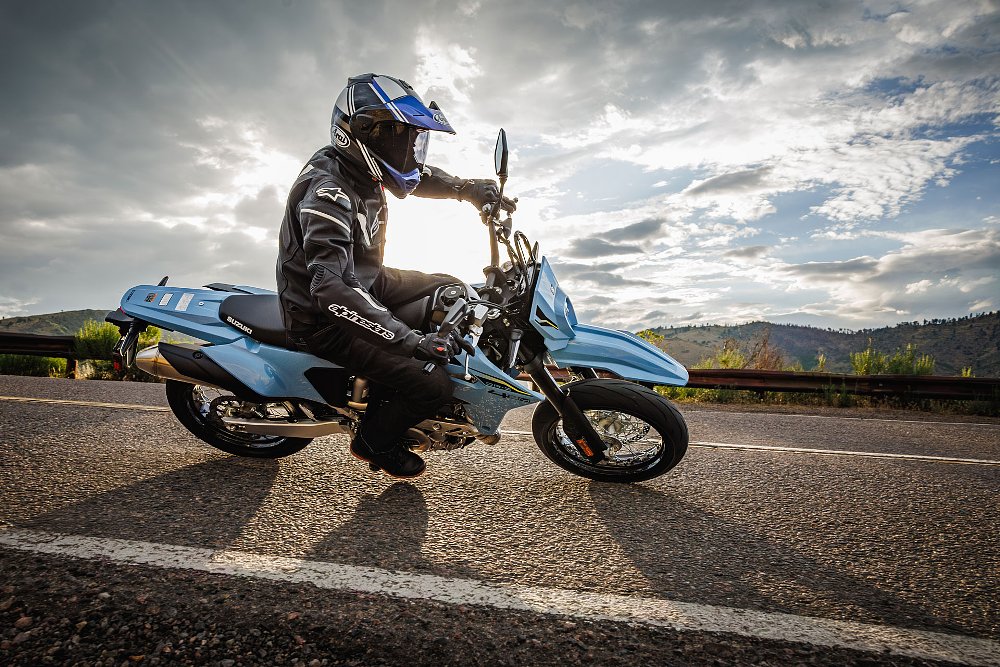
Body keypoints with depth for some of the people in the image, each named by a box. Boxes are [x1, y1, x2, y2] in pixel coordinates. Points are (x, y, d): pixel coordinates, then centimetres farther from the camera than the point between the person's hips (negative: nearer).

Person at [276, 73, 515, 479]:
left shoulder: (363, 166, -2)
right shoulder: (329, 190, -30)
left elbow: (417, 176, 18)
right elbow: (332, 288, -41)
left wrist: (467, 188, -2)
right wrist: (414, 341, -46)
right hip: (324, 319, -9)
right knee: (432, 386, -17)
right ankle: (372, 442, 14)